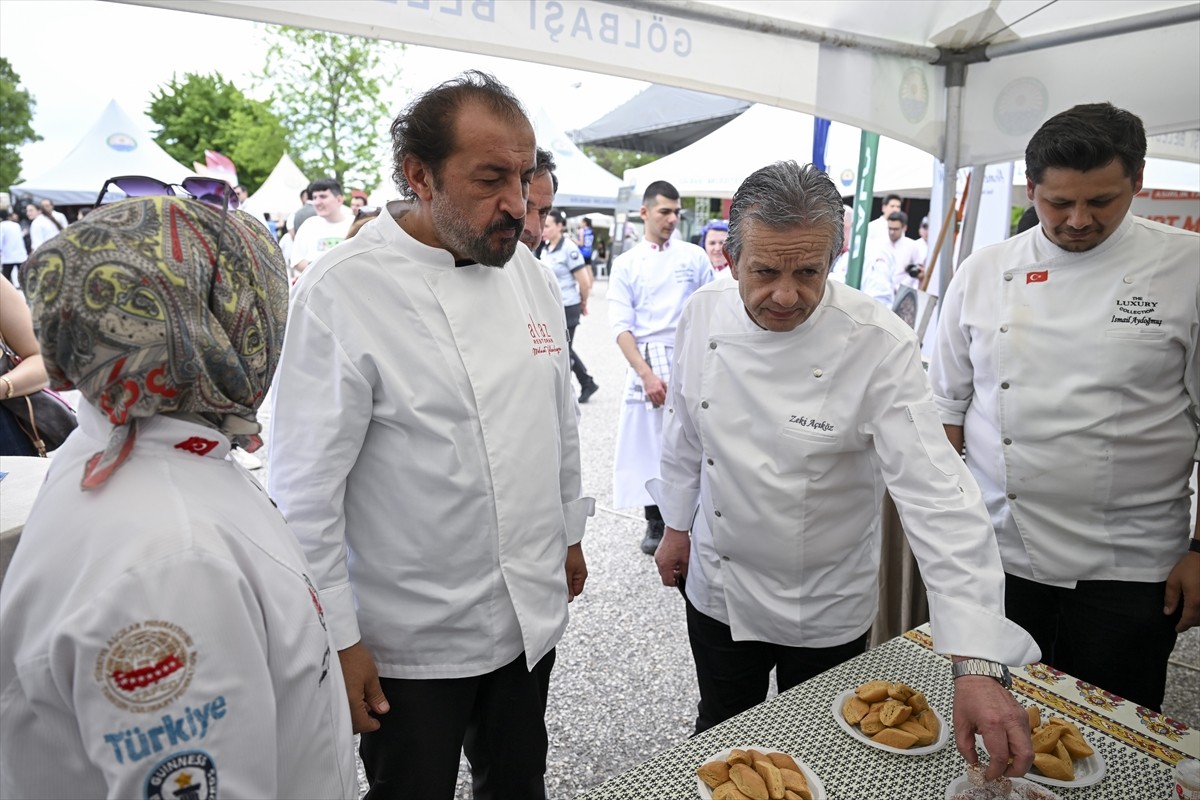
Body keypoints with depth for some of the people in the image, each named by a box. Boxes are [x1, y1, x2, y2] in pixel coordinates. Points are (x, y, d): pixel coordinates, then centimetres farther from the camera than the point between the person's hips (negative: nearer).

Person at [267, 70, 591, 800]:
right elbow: (306, 488, -16)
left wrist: (570, 531, 15)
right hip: (412, 642, -5)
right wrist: (338, 639, -11)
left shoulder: (529, 271, 1)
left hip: (534, 612, 6)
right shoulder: (344, 293, -19)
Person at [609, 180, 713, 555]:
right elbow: (622, 327, -2)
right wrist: (646, 374, -12)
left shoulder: (695, 256, 5)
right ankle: (655, 521, 23)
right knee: (650, 442, 7)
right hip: (646, 364, 1)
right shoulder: (626, 263, 4)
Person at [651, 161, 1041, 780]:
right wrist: (677, 524, 12)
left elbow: (937, 497, -29)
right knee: (720, 732, 24)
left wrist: (977, 666, -34)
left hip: (824, 613, -2)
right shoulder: (703, 316, -12)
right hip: (716, 592, 3)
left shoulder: (879, 345, -24)